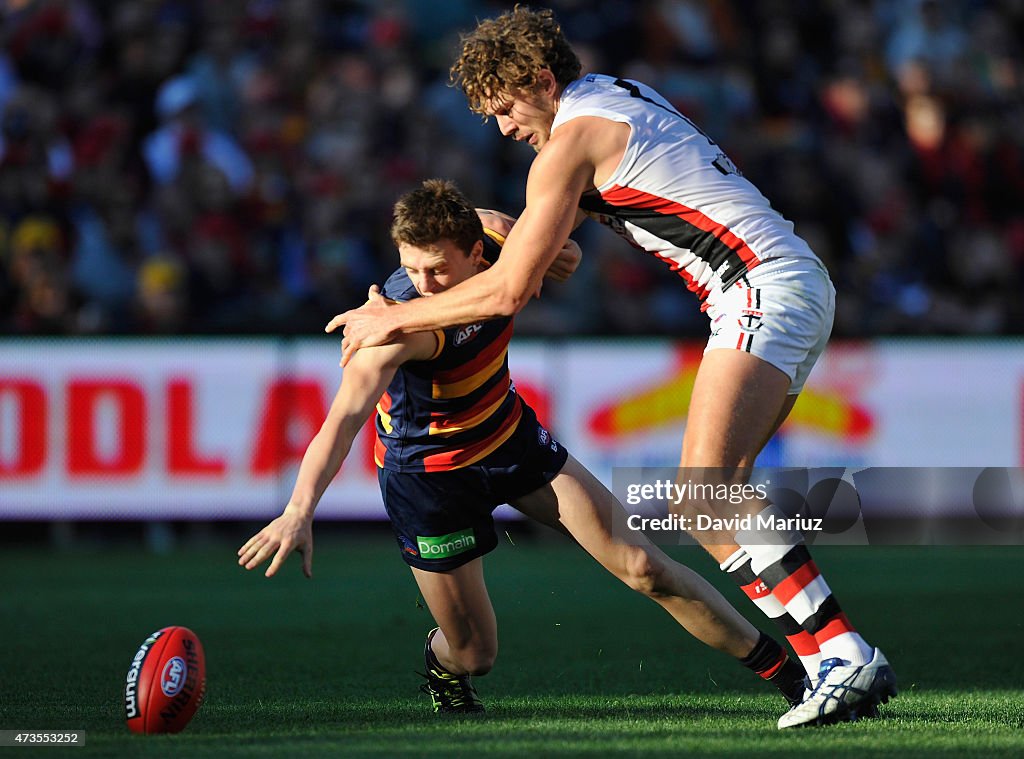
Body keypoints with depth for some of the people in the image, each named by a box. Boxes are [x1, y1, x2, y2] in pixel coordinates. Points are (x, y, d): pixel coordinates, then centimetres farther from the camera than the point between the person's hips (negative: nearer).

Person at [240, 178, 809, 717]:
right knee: (475, 654, 0)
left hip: (510, 438, 5)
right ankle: (441, 663, 39)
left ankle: (785, 670, 8)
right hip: (426, 472, -5)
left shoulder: (495, 242, -18)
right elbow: (345, 417, -49)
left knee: (642, 567, -3)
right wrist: (300, 511, -61)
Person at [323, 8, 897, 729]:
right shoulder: (623, 95, 21)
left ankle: (847, 657, -29)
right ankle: (837, 667, 1)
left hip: (765, 291, -10)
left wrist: (394, 318, 4)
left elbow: (508, 292, -7)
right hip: (804, 286, 10)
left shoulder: (571, 141, -8)